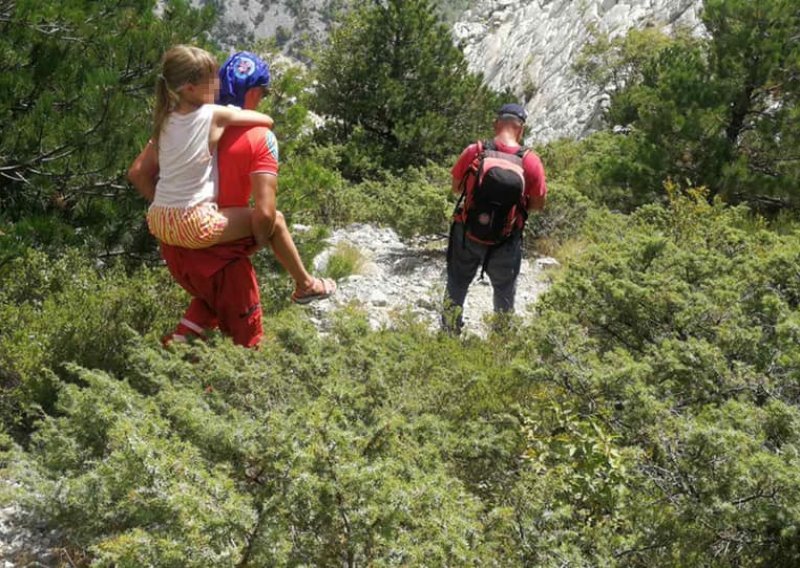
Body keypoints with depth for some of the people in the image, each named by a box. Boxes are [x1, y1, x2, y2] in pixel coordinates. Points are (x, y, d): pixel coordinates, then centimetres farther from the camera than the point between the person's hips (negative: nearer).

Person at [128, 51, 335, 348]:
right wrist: (258, 242, -3)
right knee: (246, 342, 14)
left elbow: (138, 173, -2)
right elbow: (264, 213, -24)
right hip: (218, 254, -5)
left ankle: (178, 339, 18)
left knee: (212, 298, 34)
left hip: (174, 246, 6)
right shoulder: (260, 139, -18)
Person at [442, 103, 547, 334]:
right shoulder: (530, 161, -16)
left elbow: (456, 187, 0)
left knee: (457, 286, 23)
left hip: (467, 235, 1)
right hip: (505, 243, -1)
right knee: (505, 292, 23)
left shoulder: (474, 152, -14)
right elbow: (538, 204, -6)